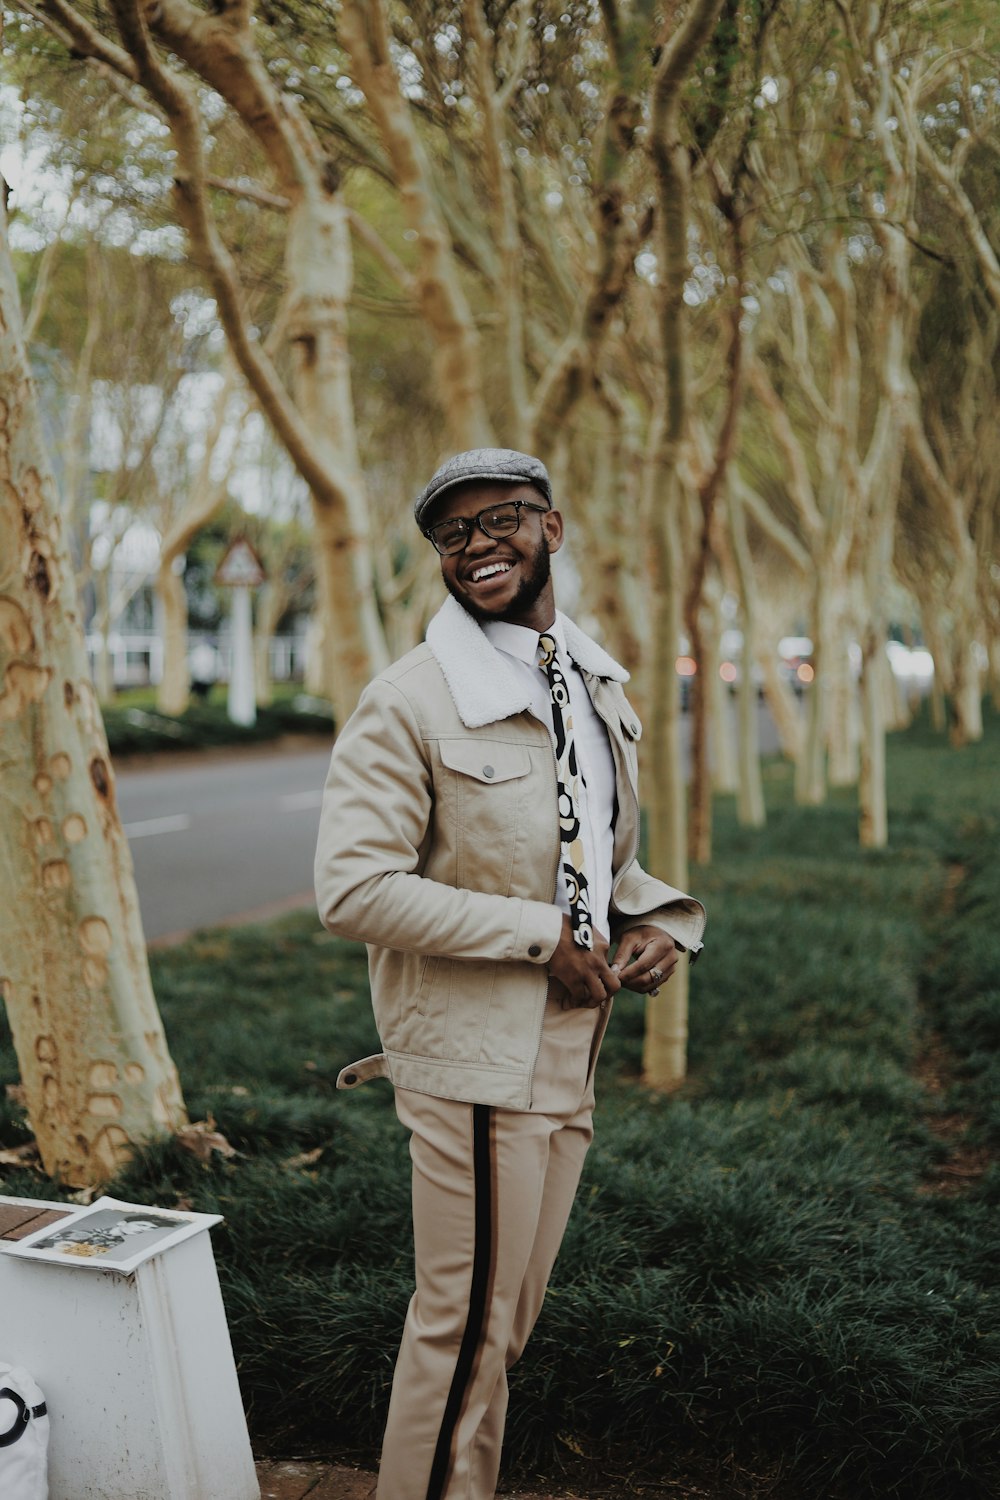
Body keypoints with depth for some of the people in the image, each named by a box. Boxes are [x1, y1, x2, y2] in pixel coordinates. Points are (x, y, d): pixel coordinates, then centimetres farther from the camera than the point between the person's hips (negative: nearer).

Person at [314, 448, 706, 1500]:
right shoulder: (408, 702, -12)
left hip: (568, 1052, 8)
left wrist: (659, 922, 0)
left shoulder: (599, 690, 12)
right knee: (468, 1319, 2)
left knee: (505, 1318, 19)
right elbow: (352, 888, -19)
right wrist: (541, 935, -19)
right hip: (472, 1054, -7)